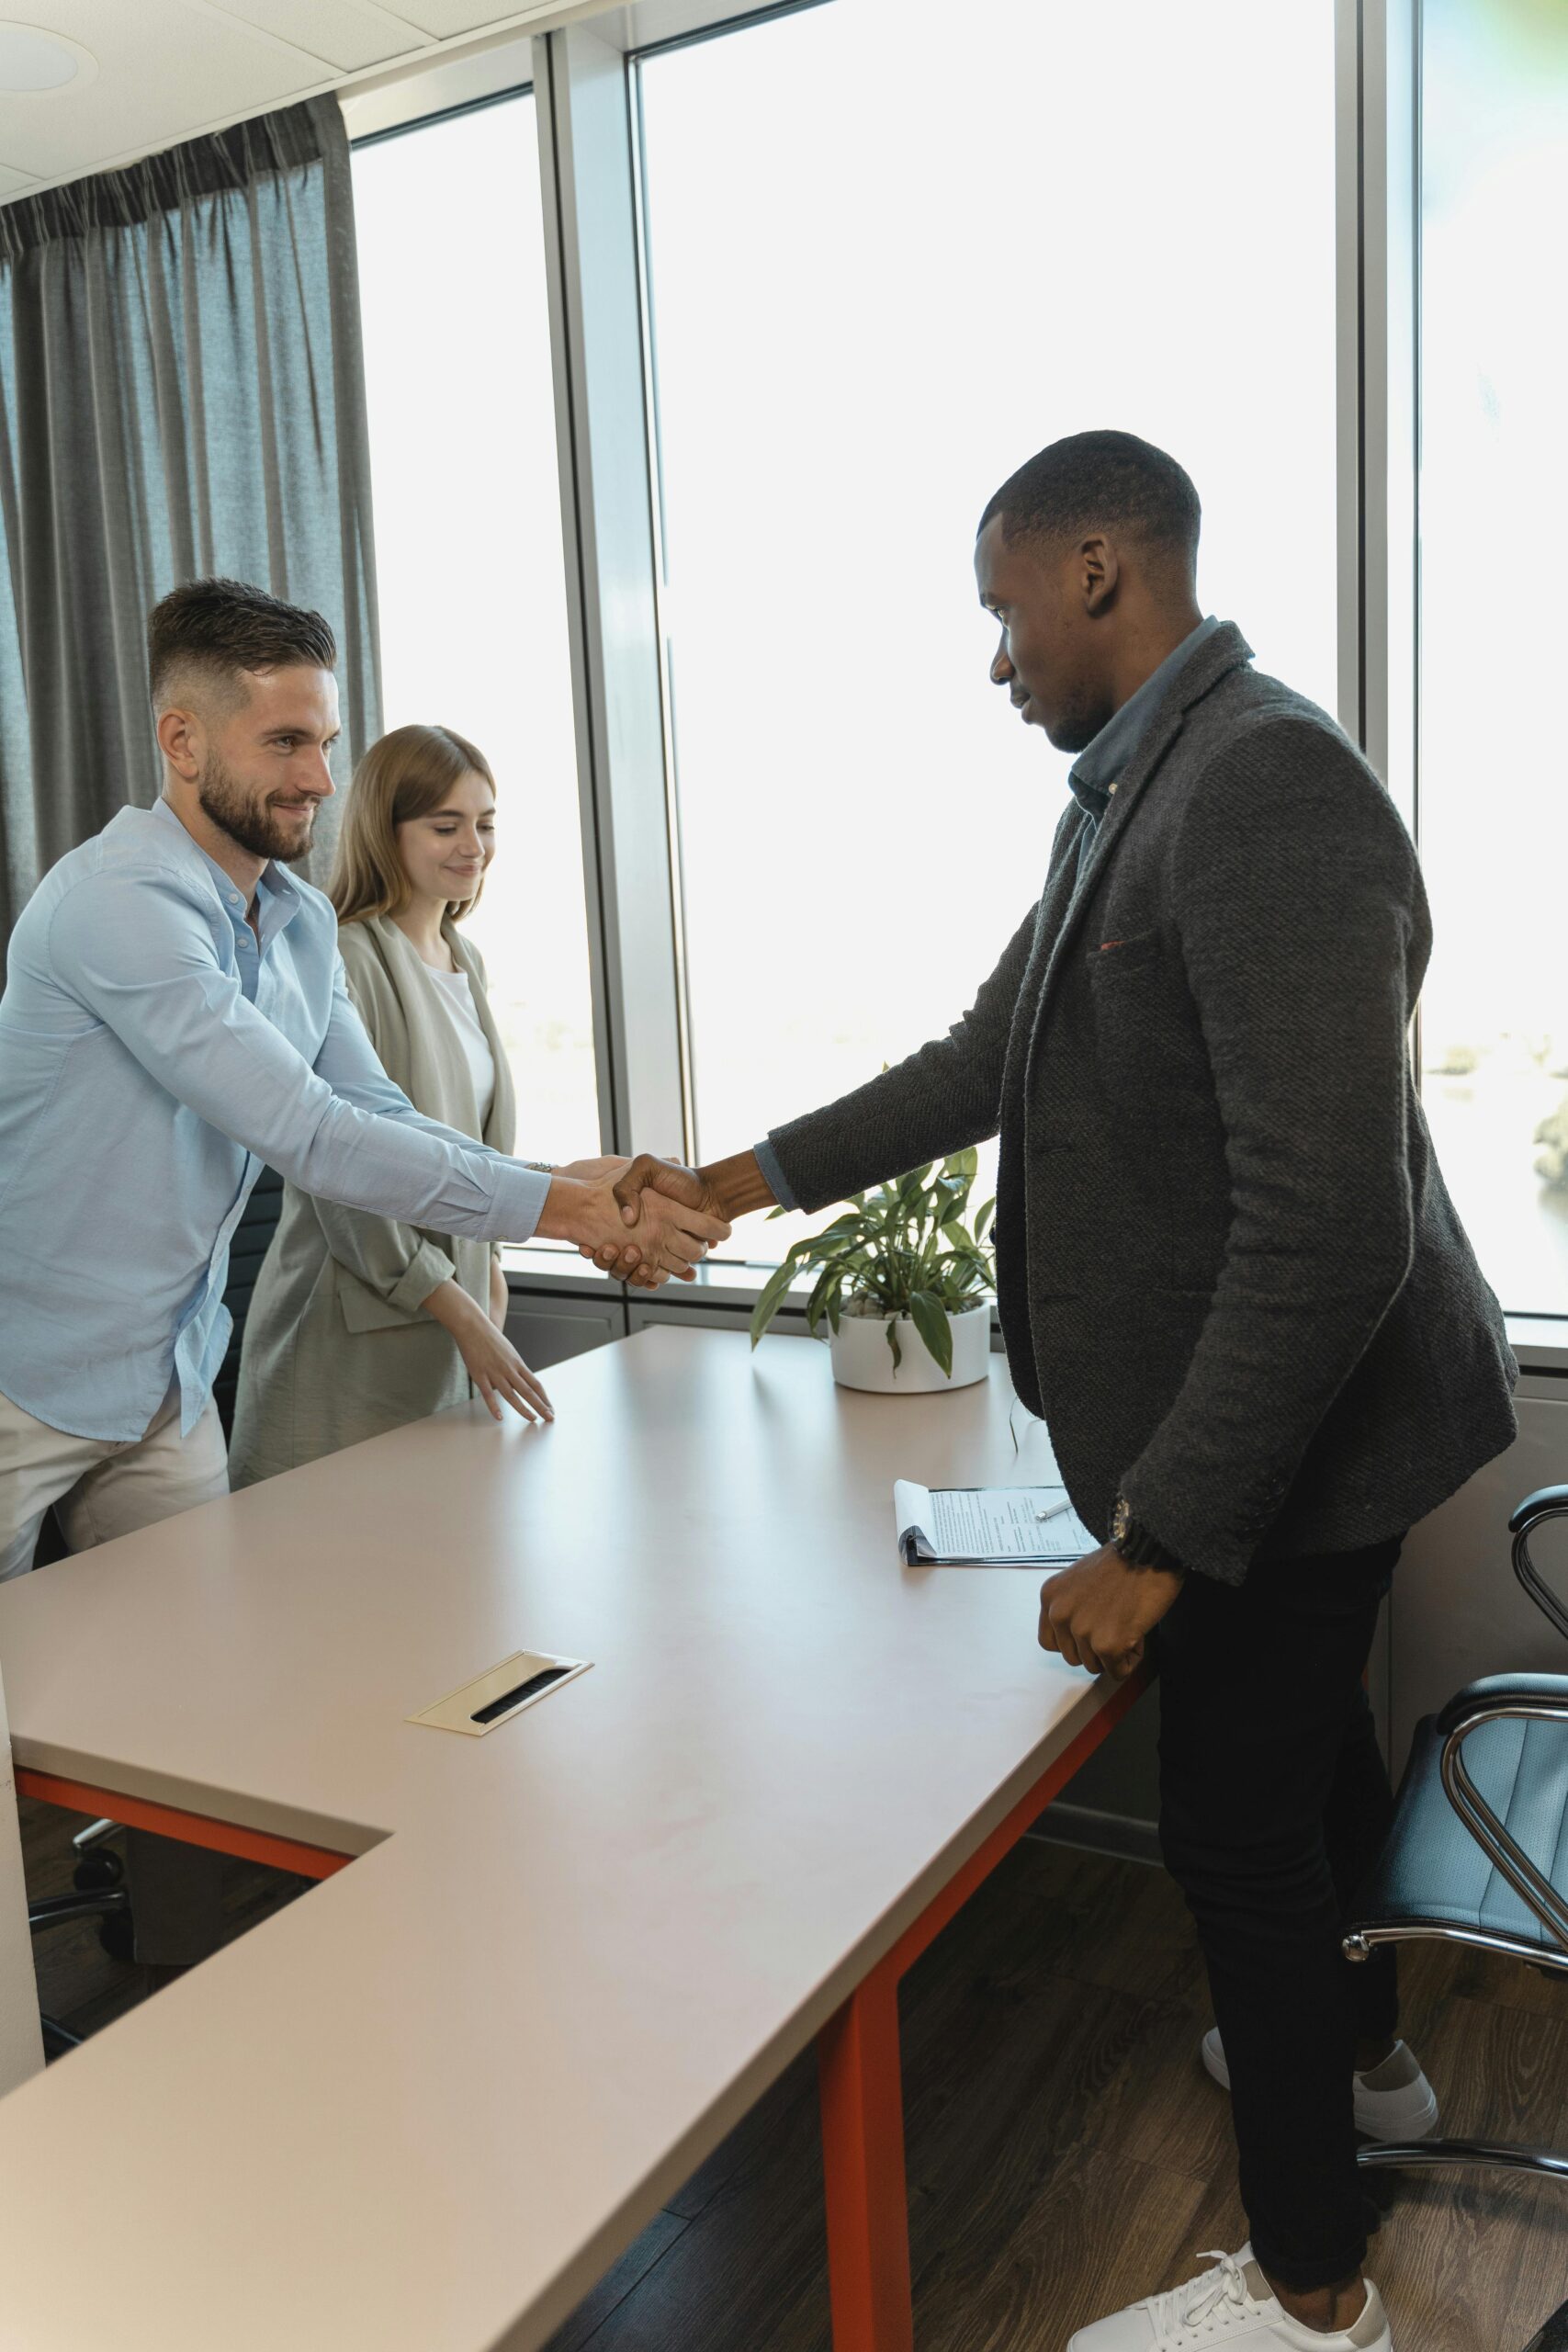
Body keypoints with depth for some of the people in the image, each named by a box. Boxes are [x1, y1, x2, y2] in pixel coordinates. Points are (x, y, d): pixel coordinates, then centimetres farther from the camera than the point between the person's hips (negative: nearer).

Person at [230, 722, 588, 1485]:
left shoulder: (464, 963, 12)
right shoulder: (345, 962, -15)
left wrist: (488, 1265, 14)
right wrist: (462, 1314, -18)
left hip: (445, 1309, 8)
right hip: (352, 1327, -8)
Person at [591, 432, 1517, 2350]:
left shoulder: (1269, 789, -26)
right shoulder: (1131, 787, 7)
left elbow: (1329, 1223, -30)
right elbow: (992, 1052, 14)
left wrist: (1158, 1537, -26)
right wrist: (734, 1185, 15)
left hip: (1295, 1425, -9)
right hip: (1259, 1420, 10)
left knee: (1233, 1824, 5)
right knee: (1301, 1747, 27)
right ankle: (1357, 2047, 55)